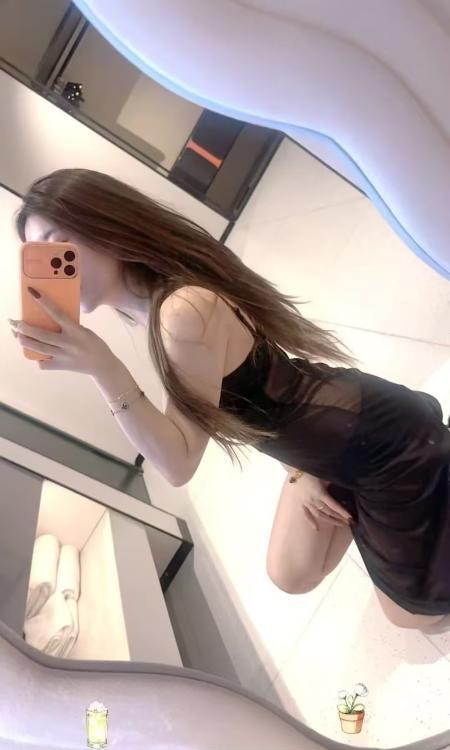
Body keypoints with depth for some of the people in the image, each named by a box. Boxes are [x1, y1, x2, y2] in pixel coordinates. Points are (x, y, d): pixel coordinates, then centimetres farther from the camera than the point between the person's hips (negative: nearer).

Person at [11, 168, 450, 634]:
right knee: (291, 576, 20)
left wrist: (102, 367, -35)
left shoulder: (184, 312, -32)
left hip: (385, 438, -9)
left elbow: (179, 464, -27)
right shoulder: (147, 306, -1)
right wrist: (298, 471, 1)